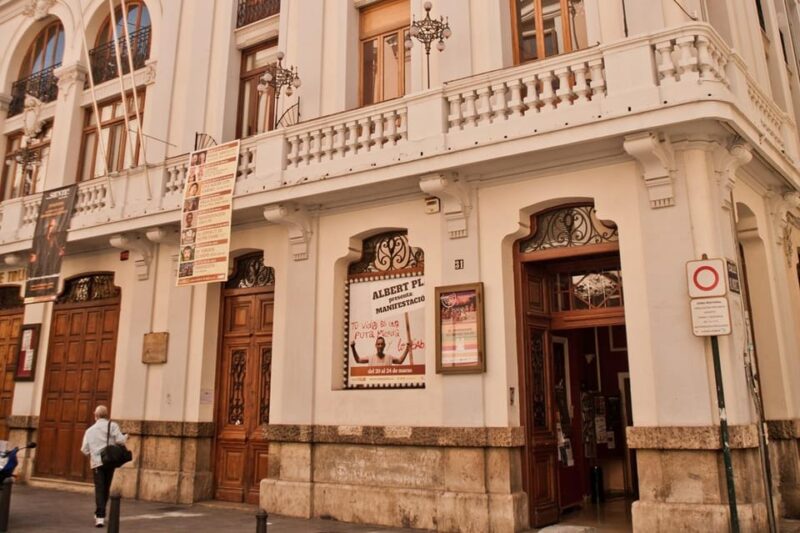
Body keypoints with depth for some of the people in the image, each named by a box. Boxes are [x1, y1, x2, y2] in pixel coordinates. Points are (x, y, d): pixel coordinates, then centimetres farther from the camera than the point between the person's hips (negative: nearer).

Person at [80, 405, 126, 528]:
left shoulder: (90, 430, 11)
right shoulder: (112, 425, 1)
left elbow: (84, 450, 11)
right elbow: (120, 440, -10)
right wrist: (126, 437, 10)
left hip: (96, 462, 1)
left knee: (99, 489, -1)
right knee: (105, 489, 15)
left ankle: (100, 517, -13)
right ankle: (100, 514, 27)